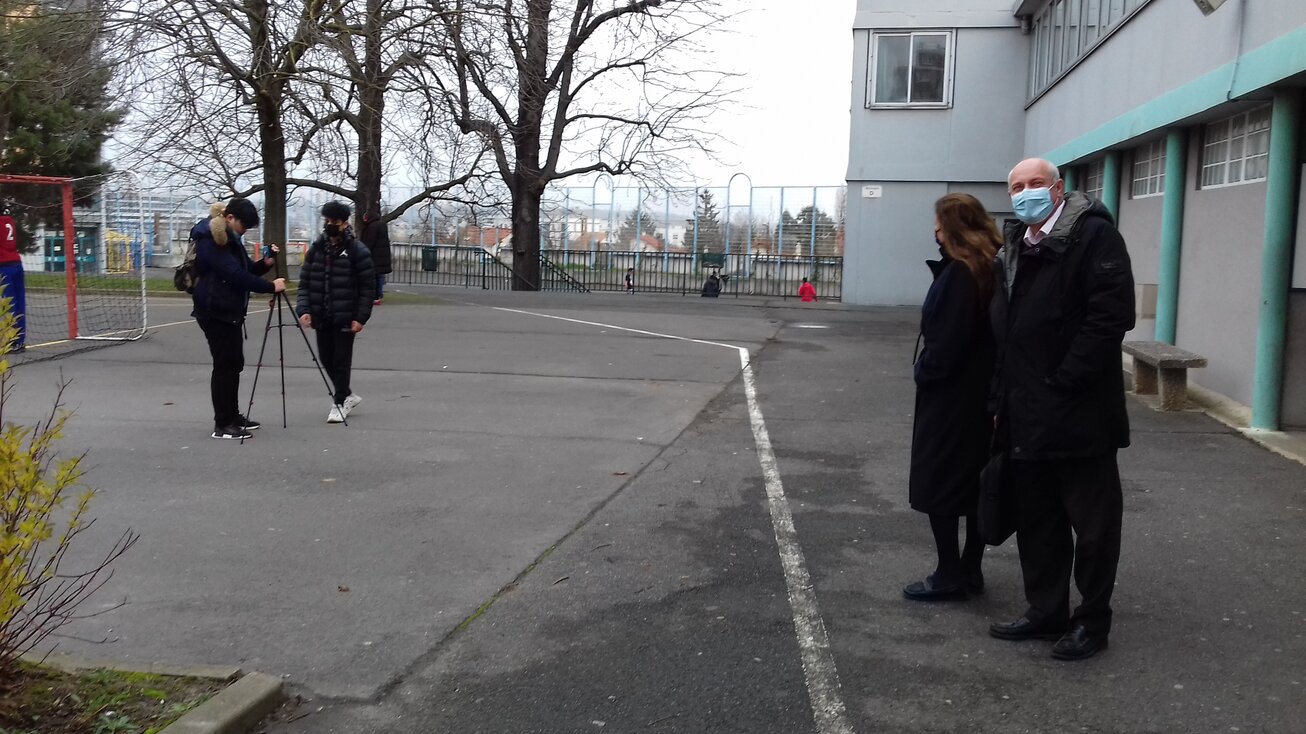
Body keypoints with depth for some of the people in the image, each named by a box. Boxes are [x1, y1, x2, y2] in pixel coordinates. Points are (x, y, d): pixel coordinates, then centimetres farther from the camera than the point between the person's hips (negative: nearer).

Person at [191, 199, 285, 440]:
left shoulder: (229, 237, 15)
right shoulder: (210, 239, -16)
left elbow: (245, 270, 18)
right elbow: (235, 275, -23)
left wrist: (265, 263, -2)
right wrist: (270, 286, -19)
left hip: (229, 310, 10)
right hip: (215, 311, -10)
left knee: (234, 363, 14)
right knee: (225, 364, -7)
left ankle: (232, 416, 24)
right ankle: (222, 425, -3)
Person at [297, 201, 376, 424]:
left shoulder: (357, 251, -6)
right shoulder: (316, 248, 7)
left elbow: (367, 287, -7)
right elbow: (305, 282, 7)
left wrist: (360, 317, -12)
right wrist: (303, 309, -6)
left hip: (345, 318, -5)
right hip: (321, 317, 5)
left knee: (341, 360, -2)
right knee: (326, 358, 11)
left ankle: (340, 403, 10)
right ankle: (348, 395, 28)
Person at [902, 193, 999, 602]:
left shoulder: (959, 274, -18)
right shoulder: (990, 269, 9)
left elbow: (946, 340, -21)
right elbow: (985, 331, 12)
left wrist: (924, 372, -6)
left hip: (949, 396, -9)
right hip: (981, 394, 9)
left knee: (938, 484, 0)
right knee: (974, 483, 13)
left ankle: (949, 575, 5)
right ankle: (970, 571, 21)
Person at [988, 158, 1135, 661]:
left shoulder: (1093, 235, -9)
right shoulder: (1014, 251, 16)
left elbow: (1112, 314, -18)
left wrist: (1064, 383, -19)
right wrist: (1004, 398, 11)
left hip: (1078, 413, -8)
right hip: (1026, 417, 8)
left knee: (1092, 522, 4)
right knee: (1036, 519, 16)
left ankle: (1092, 621, 17)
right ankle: (1045, 610, 28)